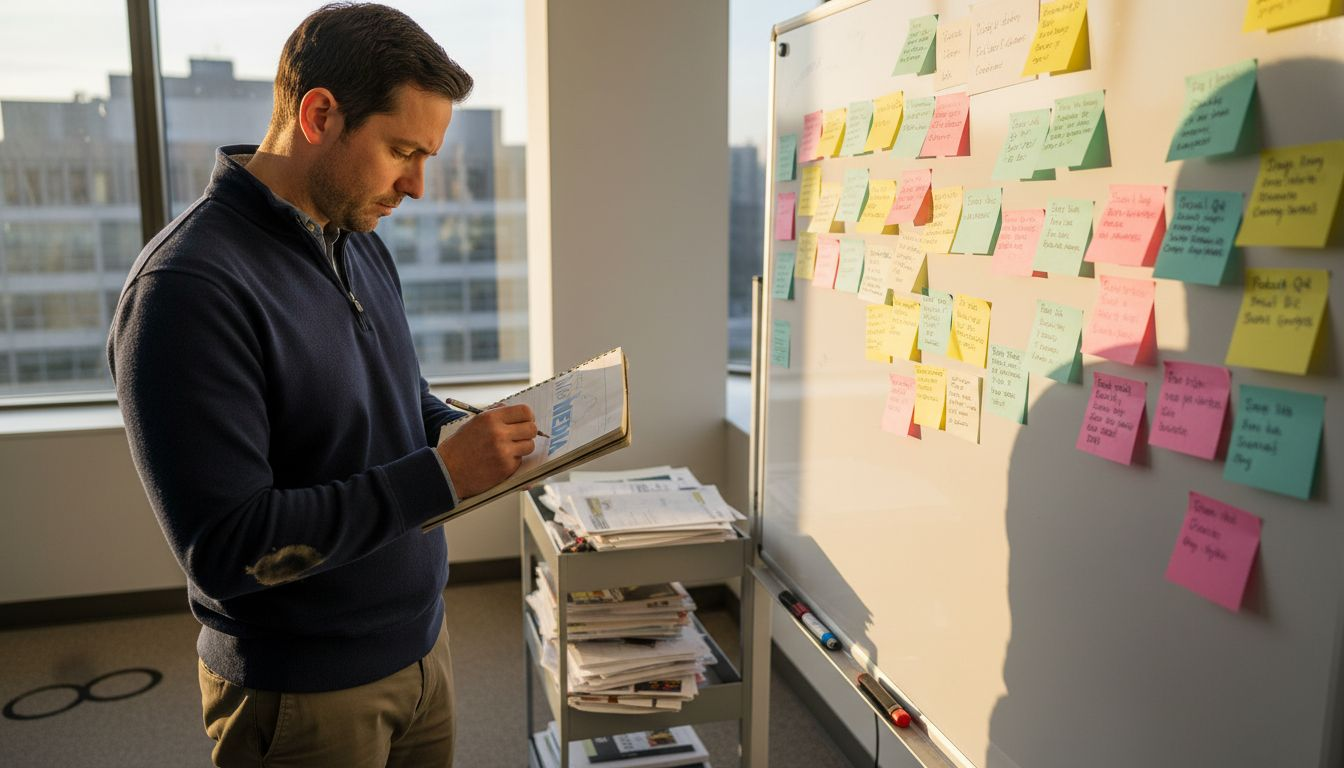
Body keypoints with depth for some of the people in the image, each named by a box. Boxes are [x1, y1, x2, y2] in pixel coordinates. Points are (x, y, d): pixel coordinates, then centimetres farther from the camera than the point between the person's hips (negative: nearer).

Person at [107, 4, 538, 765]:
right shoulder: (191, 287, -23)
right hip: (305, 695, -7)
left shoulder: (361, 242, 3)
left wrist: (475, 430, -4)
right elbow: (224, 547, -25)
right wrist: (441, 475, -26)